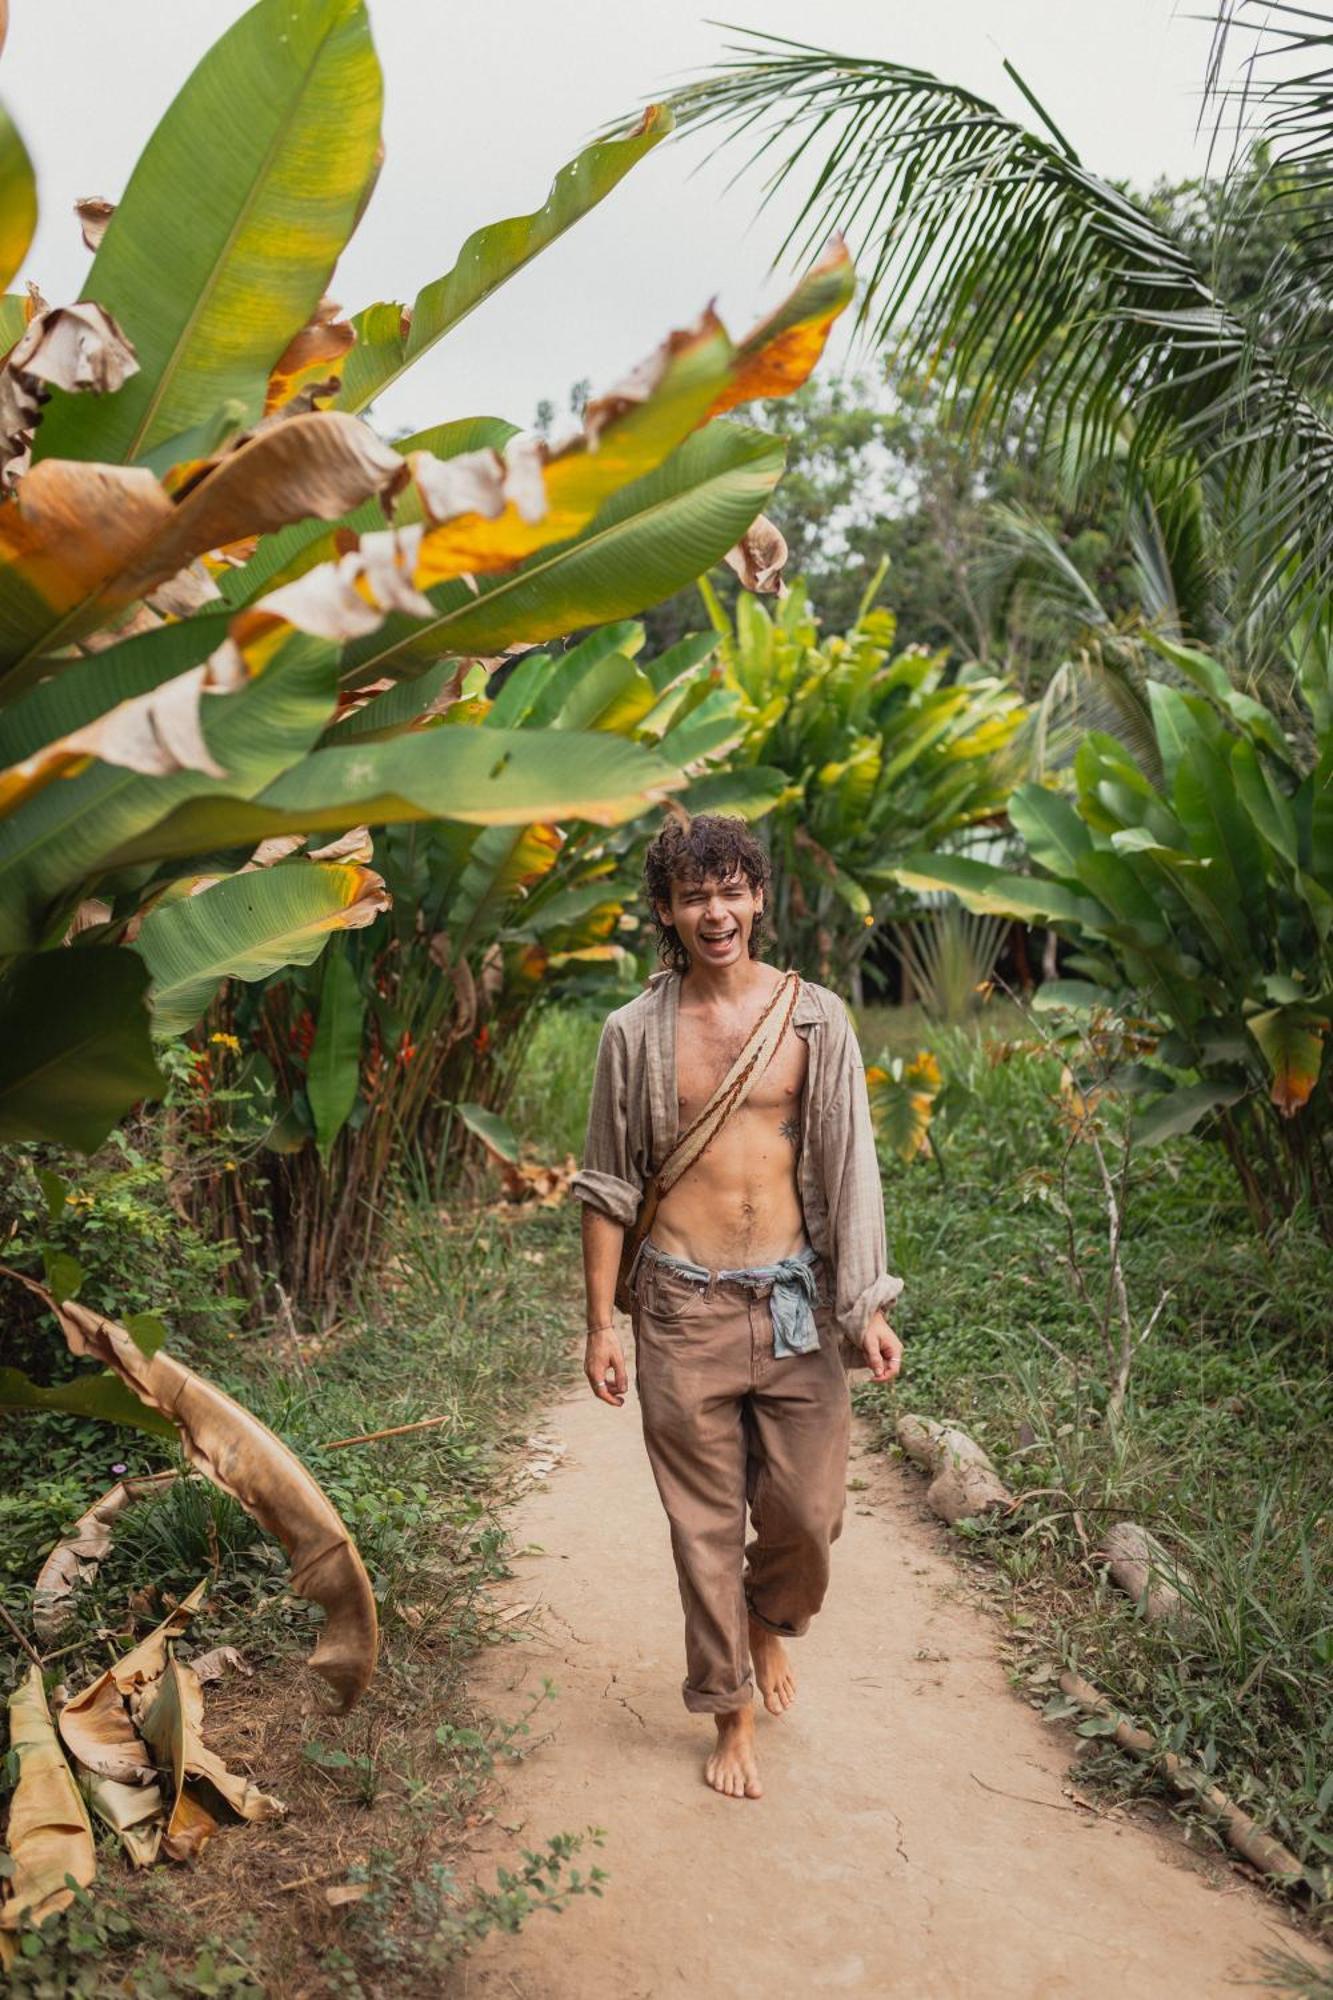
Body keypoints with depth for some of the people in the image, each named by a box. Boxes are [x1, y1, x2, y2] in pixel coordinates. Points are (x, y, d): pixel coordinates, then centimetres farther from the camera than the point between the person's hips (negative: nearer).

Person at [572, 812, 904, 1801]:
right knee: (705, 1526, 8)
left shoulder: (815, 1015, 0)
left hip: (796, 1300, 1)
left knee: (807, 1514, 6)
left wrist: (868, 1306, -2)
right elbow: (609, 1186, 4)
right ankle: (731, 1713, 28)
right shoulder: (636, 1031, 0)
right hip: (684, 1308, 0)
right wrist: (600, 1326, 3)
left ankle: (767, 1620, 40)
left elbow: (850, 1166, 2)